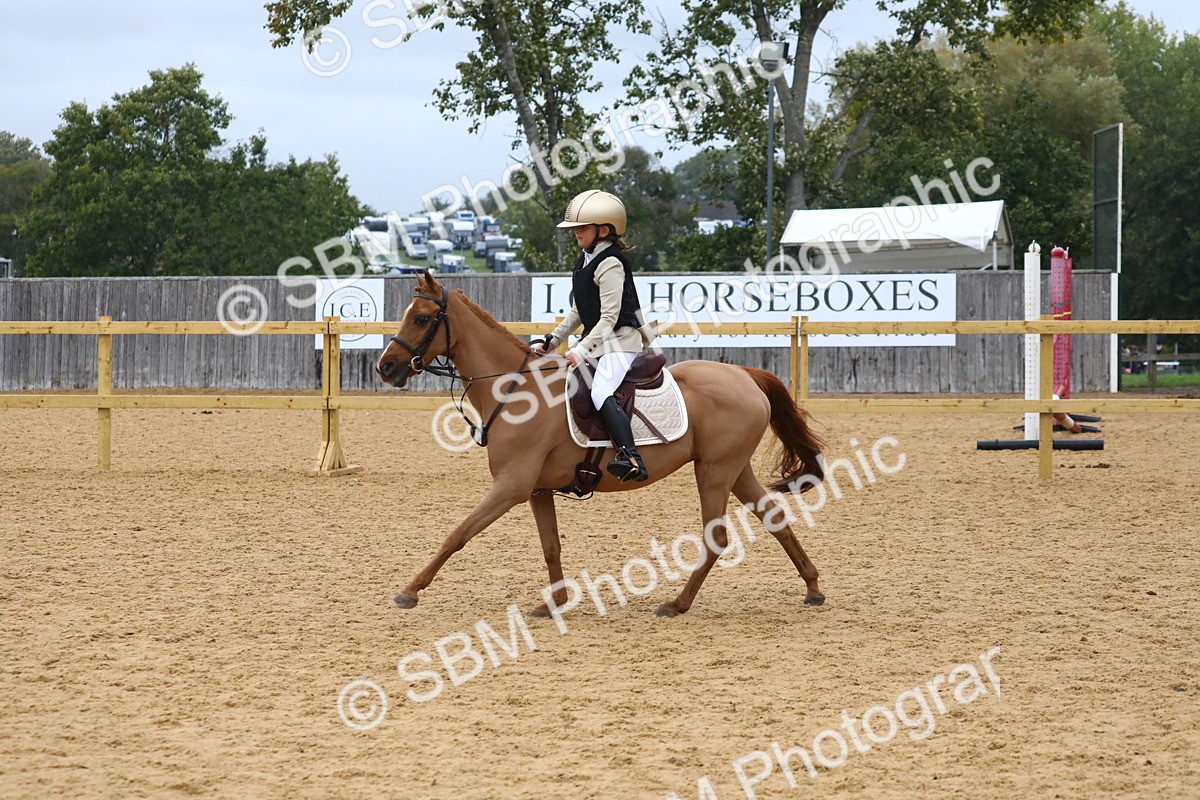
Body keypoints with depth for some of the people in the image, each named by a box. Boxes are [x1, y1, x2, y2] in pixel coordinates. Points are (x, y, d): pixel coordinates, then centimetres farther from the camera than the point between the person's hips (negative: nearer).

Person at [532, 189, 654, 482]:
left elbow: (609, 317, -20)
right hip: (597, 342, 11)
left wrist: (582, 350, -26)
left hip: (620, 341, -11)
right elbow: (579, 311, 21)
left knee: (601, 392, -32)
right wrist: (552, 341, 16)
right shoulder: (585, 260, 14)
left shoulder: (610, 264, -16)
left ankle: (631, 459, -47)